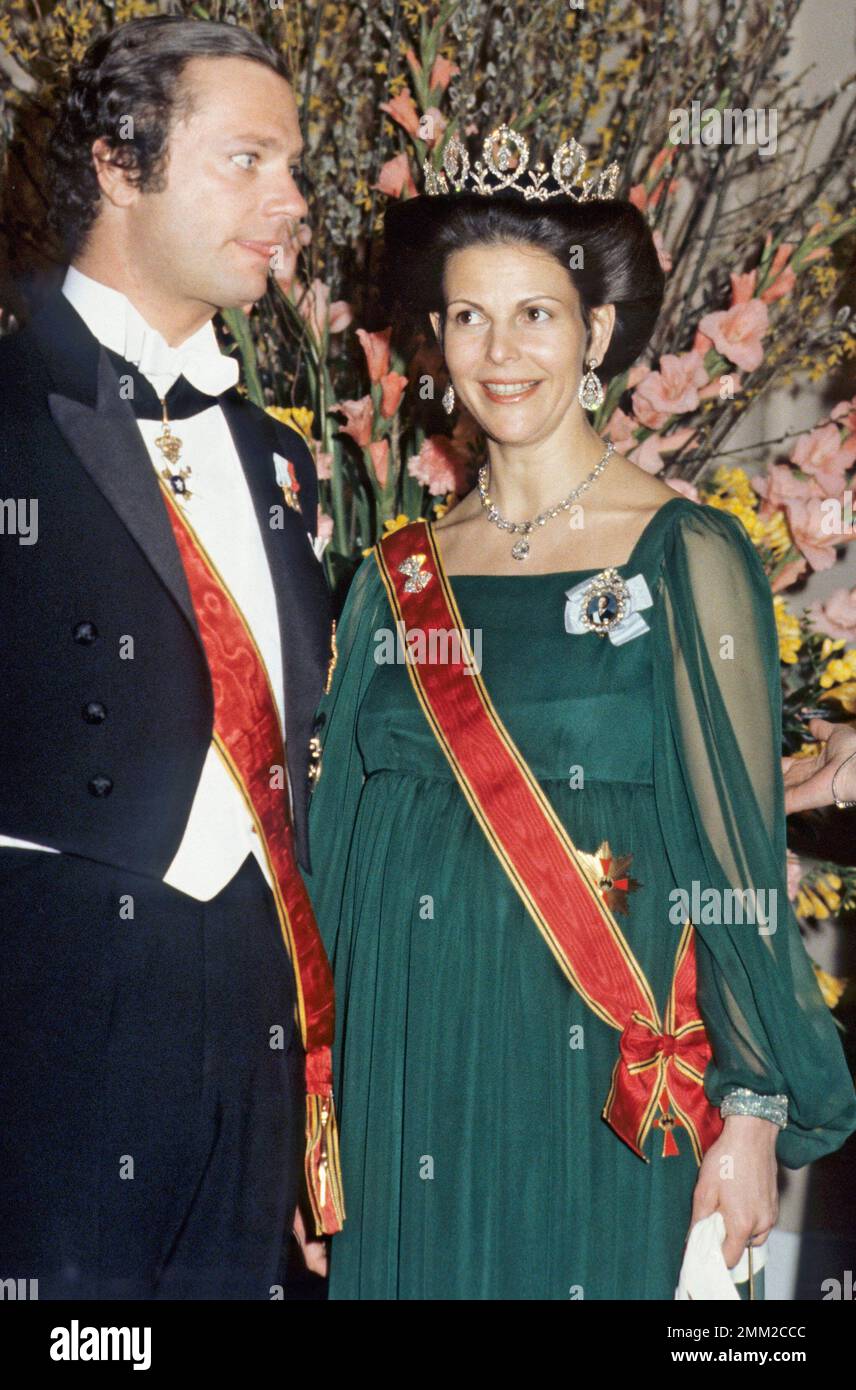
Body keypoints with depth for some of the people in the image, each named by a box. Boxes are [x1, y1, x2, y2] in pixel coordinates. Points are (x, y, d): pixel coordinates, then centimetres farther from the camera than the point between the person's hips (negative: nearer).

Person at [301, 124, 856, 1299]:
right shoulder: (397, 575, 6)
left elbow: (737, 843, -6)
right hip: (414, 1061, 4)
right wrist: (321, 1115, 8)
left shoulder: (691, 555, -6)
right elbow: (346, 837, 10)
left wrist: (754, 1112, -9)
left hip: (604, 1072, -3)